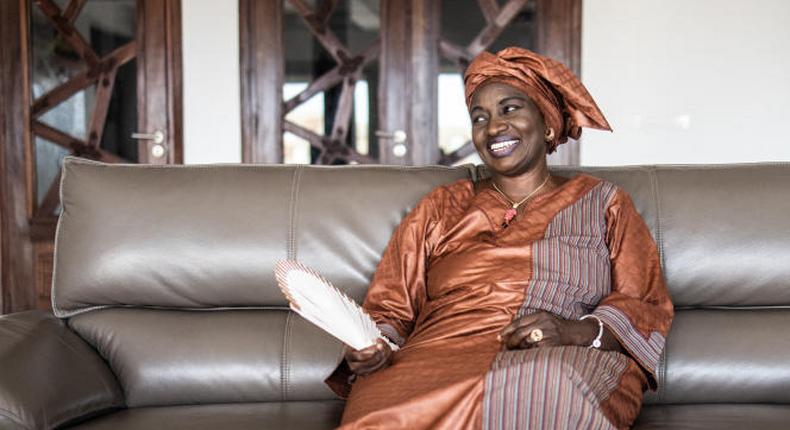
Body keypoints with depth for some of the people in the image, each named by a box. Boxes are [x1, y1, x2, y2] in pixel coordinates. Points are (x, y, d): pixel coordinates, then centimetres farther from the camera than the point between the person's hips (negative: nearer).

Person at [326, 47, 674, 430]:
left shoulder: (602, 203, 21)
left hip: (560, 369, -1)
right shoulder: (441, 208, 25)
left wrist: (577, 332, -11)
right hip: (443, 366, 2)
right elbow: (390, 308, 19)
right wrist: (368, 348, -6)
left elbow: (646, 308, 11)